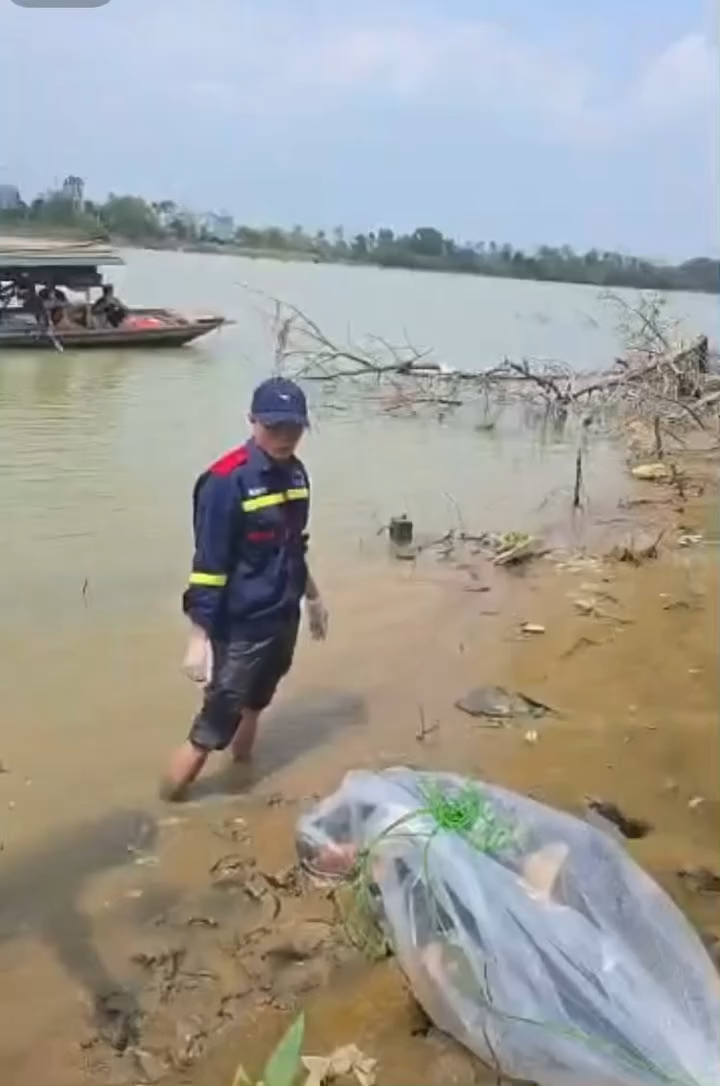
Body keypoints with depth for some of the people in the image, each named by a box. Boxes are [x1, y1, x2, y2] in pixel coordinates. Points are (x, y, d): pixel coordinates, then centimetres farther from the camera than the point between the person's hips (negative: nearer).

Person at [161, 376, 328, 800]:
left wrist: (312, 596, 25)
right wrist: (199, 636, -19)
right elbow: (208, 564, -19)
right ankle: (168, 804, 15)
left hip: (284, 618, 8)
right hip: (241, 626, -7)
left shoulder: (295, 472, 3)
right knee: (216, 723, -1)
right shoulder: (226, 481, -20)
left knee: (255, 705, 24)